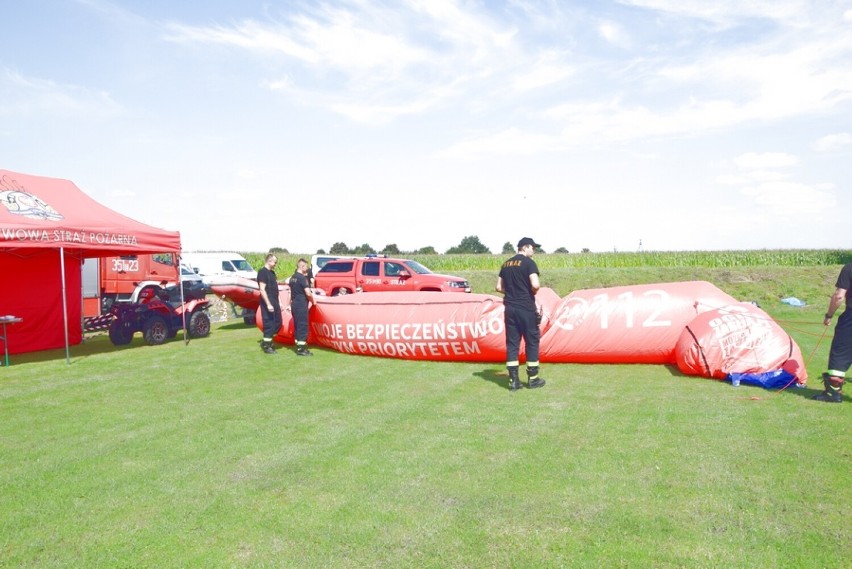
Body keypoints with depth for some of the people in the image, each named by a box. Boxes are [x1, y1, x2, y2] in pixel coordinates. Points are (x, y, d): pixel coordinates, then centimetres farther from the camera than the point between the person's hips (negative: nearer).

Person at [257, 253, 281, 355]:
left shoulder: (272, 272, 16)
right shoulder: (262, 272, -13)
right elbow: (262, 290, -19)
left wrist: (278, 302, 19)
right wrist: (268, 304, -23)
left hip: (275, 302, 9)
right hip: (268, 302, -9)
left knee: (277, 322, 12)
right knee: (269, 324, -4)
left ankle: (267, 341, 23)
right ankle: (266, 346, 6)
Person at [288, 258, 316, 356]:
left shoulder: (292, 277, 12)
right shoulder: (302, 278, -15)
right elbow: (308, 293, -20)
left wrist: (290, 304, 20)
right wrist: (313, 301, -2)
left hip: (294, 305, 9)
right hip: (301, 305, -9)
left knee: (297, 326, 14)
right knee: (303, 326, -4)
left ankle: (298, 346, 20)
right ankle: (301, 349, -3)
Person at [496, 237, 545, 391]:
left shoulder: (506, 264, 12)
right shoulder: (529, 262, -8)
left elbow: (499, 287, 13)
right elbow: (535, 285, -18)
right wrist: (533, 292, 2)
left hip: (509, 308, 6)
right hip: (526, 308, -6)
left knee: (512, 342, 7)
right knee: (532, 341, 6)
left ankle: (513, 380, 7)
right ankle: (532, 379, 12)